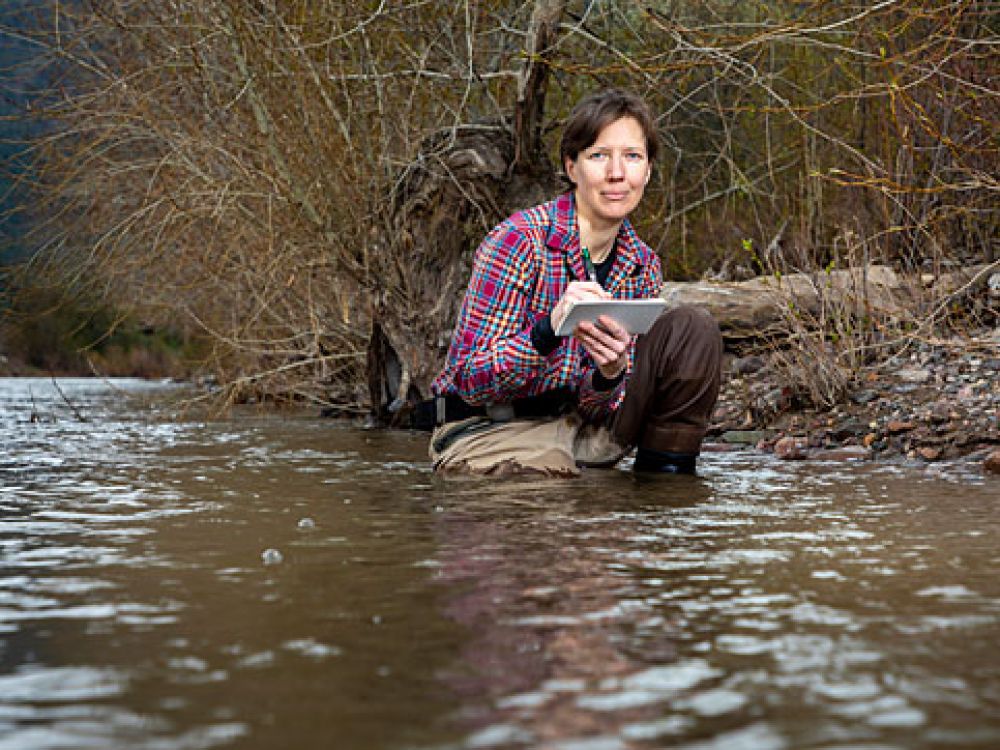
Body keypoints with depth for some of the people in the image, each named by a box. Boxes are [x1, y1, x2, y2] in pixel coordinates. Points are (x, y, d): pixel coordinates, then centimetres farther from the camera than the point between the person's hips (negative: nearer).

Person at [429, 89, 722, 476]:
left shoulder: (643, 266, 1)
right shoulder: (517, 241, -18)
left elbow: (597, 406, -1)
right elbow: (471, 382, -20)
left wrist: (610, 375, -26)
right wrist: (550, 329, -38)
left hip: (577, 422, 6)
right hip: (487, 427, -6)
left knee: (693, 330, -6)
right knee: (549, 471, -40)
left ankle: (663, 475, 0)